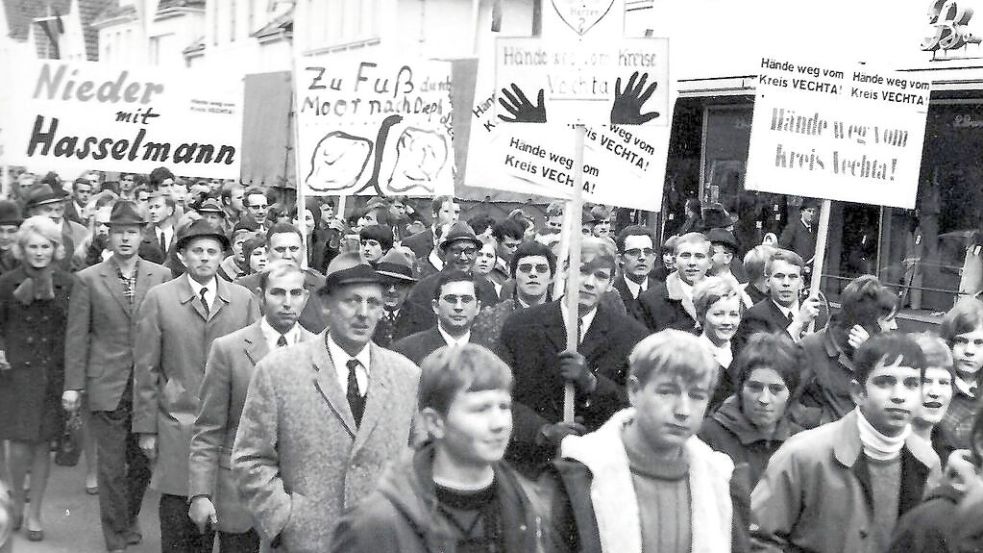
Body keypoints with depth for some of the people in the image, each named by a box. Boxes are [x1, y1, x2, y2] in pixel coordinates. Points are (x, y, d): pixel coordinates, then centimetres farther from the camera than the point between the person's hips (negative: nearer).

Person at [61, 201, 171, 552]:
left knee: (144, 462, 9)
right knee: (111, 467, 4)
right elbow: (76, 336, 0)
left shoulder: (161, 276, 3)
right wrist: (72, 385, -4)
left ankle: (130, 517, 37)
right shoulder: (88, 280, 0)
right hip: (106, 387, -1)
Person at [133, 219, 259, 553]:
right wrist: (146, 429, 0)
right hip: (176, 426, -1)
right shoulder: (158, 299, 1)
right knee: (177, 516, 2)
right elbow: (146, 369, 2)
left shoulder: (244, 299, 4)